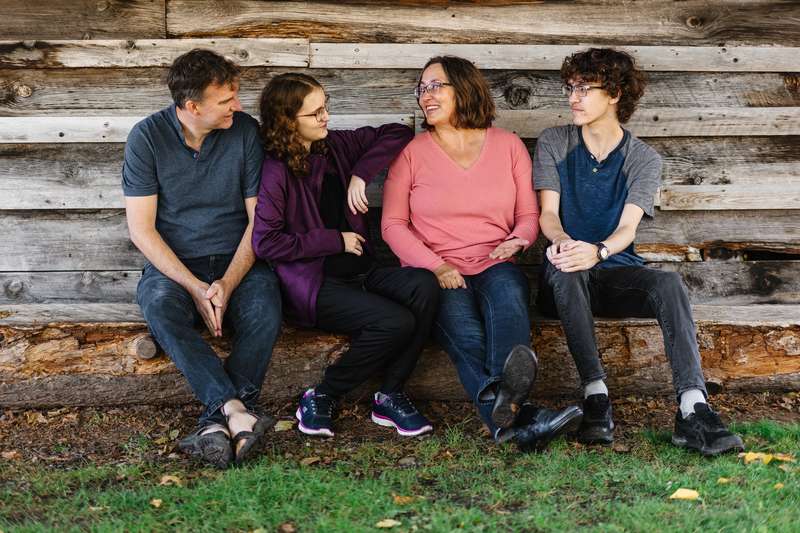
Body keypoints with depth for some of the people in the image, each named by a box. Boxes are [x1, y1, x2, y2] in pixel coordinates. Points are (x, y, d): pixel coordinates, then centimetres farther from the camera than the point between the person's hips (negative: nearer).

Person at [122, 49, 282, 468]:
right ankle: (236, 411, -42)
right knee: (159, 304, -35)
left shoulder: (246, 131, -2)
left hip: (238, 261, 1)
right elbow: (141, 229, -8)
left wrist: (227, 283, -16)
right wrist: (196, 289, -19)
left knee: (264, 311, -32)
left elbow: (259, 219, -1)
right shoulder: (147, 137, -5)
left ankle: (216, 421, -36)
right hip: (173, 264, 0)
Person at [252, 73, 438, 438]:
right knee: (397, 322, -28)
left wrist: (361, 174, 0)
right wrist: (335, 240, -9)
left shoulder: (335, 146, 11)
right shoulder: (276, 170, -8)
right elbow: (265, 242, -15)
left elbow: (397, 133, 16)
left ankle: (390, 396, -12)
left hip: (360, 271, 7)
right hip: (315, 284, -7)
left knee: (423, 285, -23)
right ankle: (322, 397, -8)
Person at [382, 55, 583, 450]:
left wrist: (518, 239, -9)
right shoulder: (411, 153, 10)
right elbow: (392, 224, 4)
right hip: (434, 274, -1)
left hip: (494, 267, 1)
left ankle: (505, 389, -64)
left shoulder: (508, 145, 15)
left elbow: (529, 213, 16)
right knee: (464, 331, -34)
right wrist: (436, 266, -12)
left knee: (507, 290, -37)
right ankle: (521, 421, -55)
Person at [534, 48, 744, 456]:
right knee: (566, 271, -37)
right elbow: (547, 212, -3)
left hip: (616, 270, 1)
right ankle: (595, 395, -43)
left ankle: (692, 410, -44)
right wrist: (561, 239, -29)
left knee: (669, 283, -31)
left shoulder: (644, 159, 6)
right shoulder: (553, 144, 8)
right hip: (567, 280, 0)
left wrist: (597, 251, -32)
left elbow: (627, 227, -8)